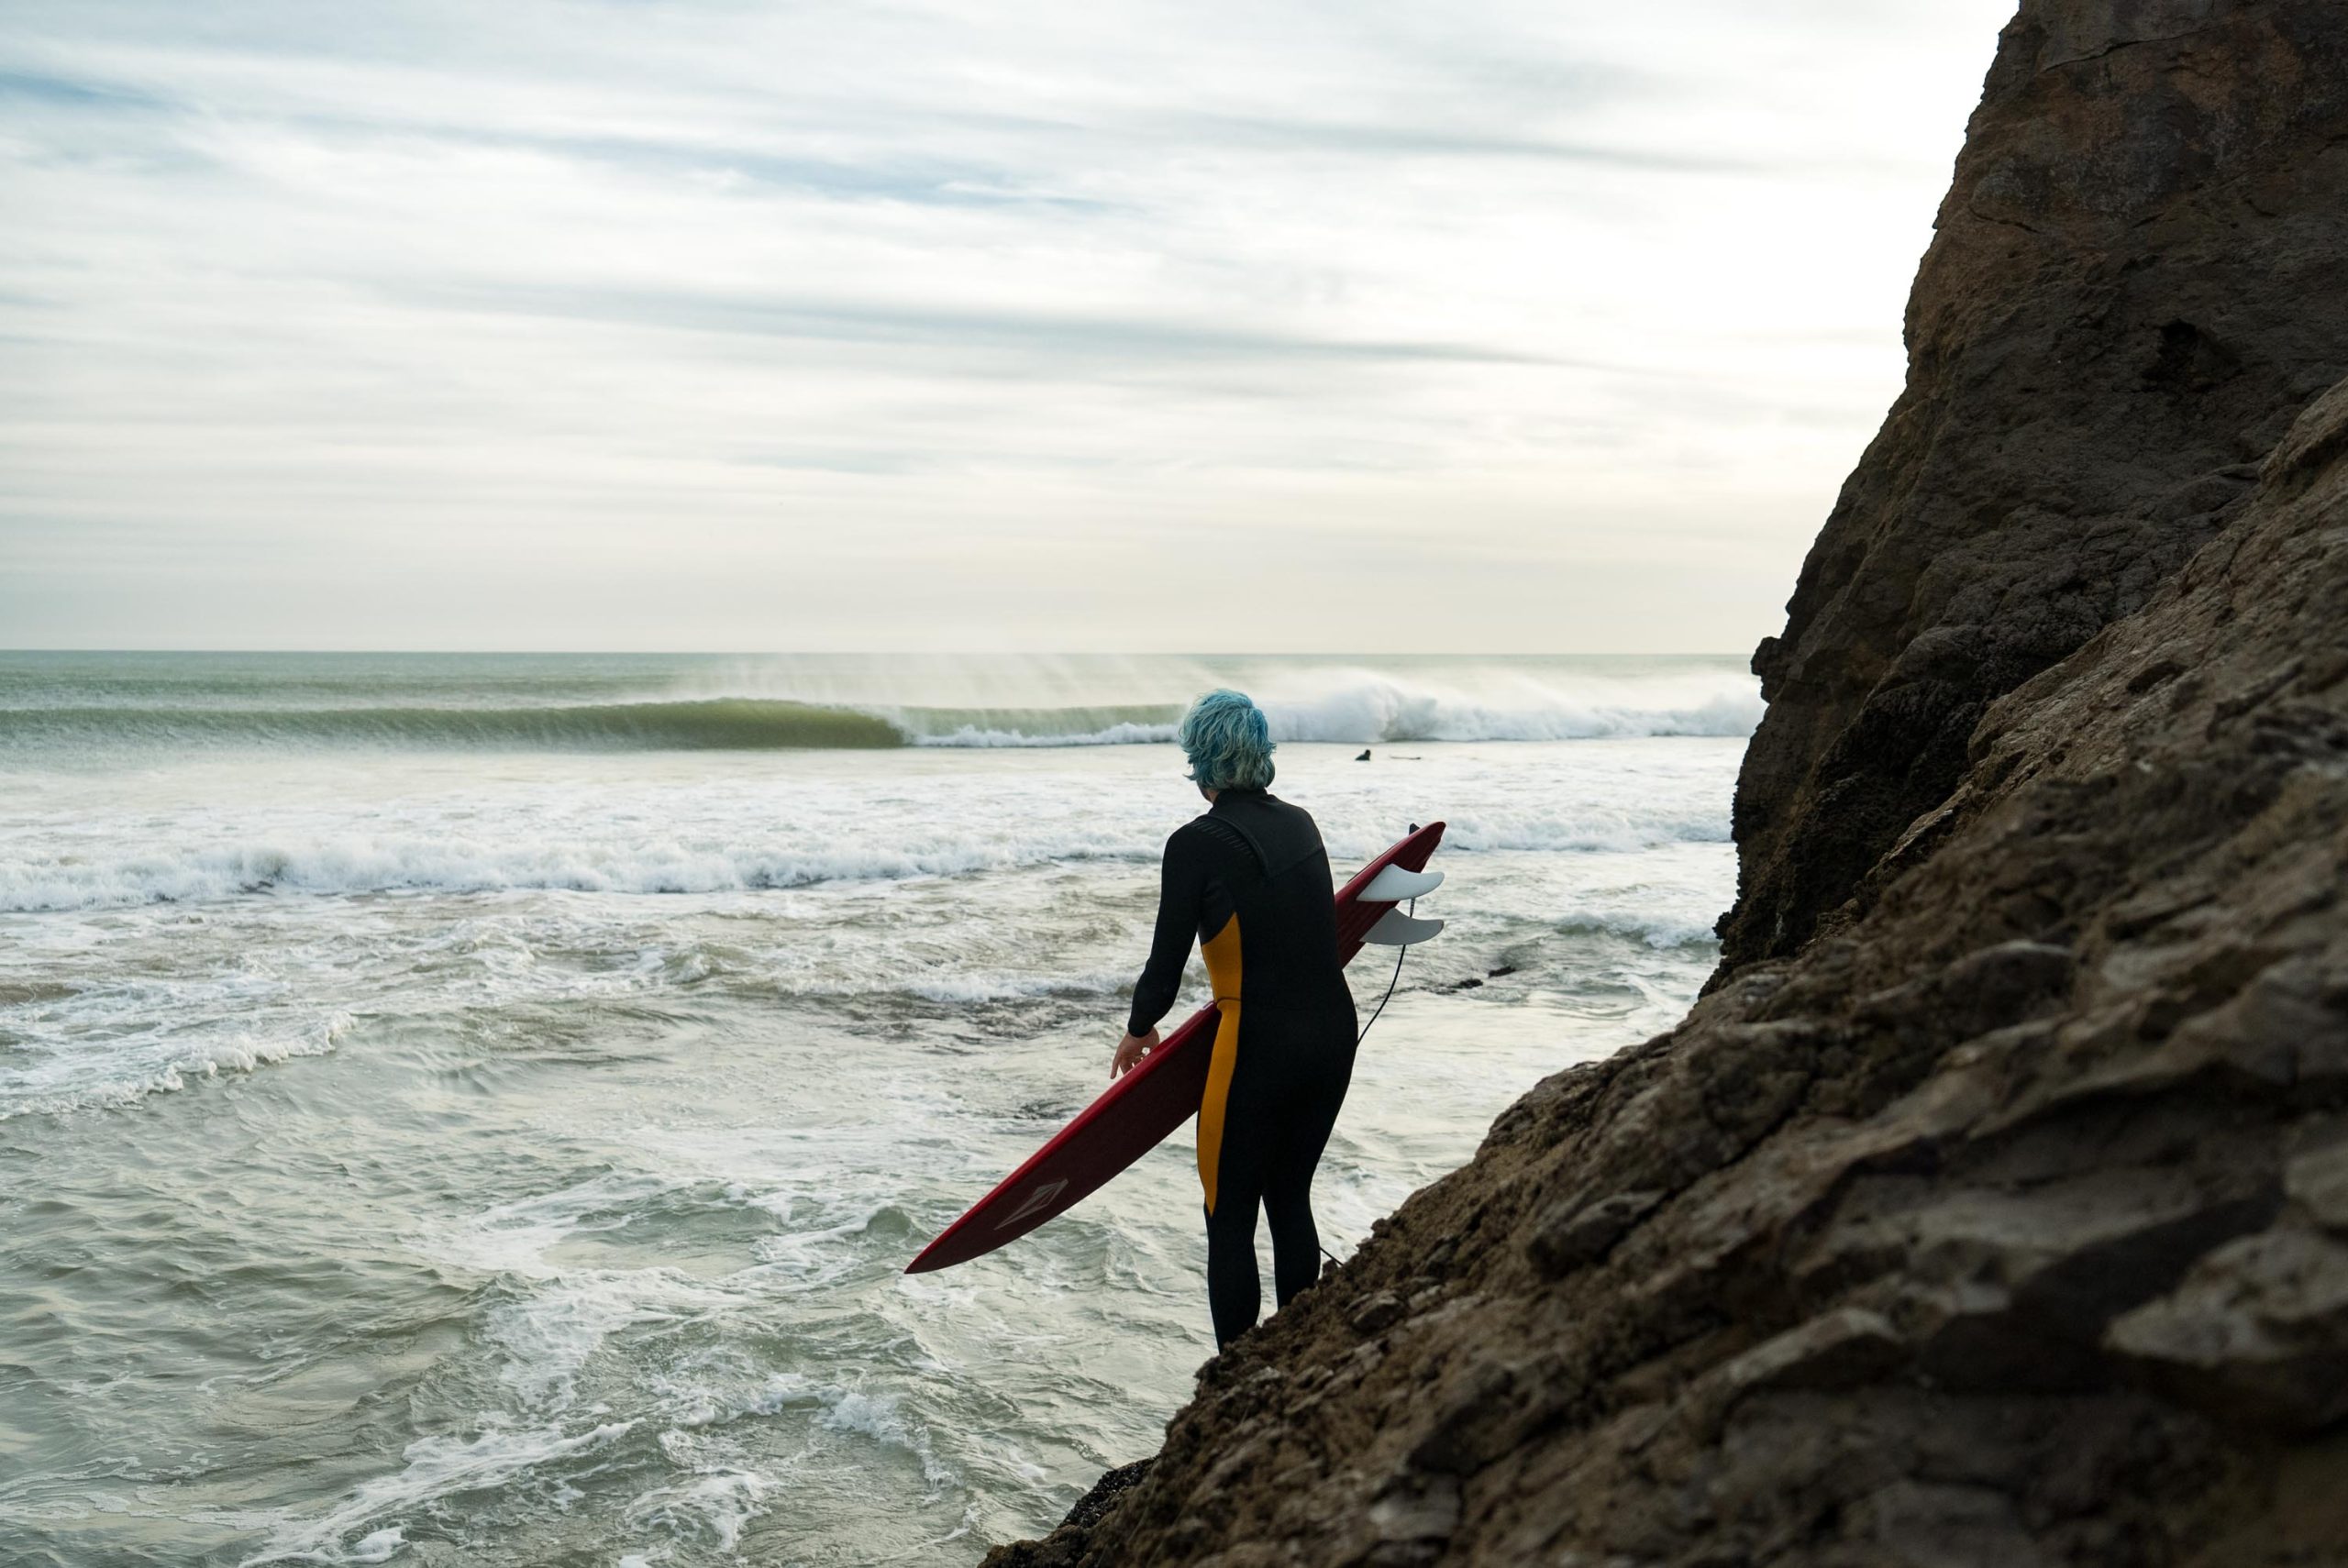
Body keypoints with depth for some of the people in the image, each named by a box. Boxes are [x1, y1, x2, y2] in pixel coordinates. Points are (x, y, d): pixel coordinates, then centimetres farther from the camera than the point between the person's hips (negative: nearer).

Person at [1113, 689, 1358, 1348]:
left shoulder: (1196, 844, -12)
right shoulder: (1301, 825, 6)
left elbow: (1166, 965, -9)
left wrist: (1139, 1031, 10)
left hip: (1257, 1048, -7)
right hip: (1333, 1033, 7)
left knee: (1230, 1222, 6)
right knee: (1291, 1199, 21)